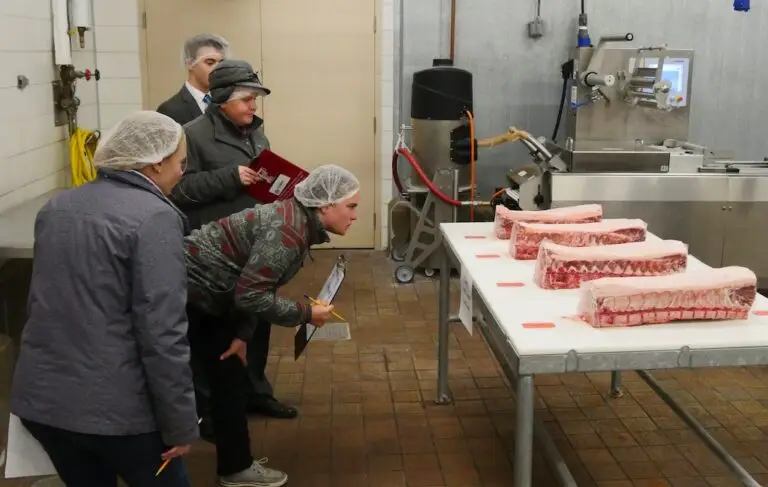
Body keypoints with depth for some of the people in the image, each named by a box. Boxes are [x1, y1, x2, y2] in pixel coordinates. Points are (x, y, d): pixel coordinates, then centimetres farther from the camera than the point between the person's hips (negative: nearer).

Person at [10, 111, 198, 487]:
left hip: (40, 397, 7)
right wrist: (180, 424, -13)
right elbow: (162, 333, -20)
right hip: (112, 405, -7)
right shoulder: (154, 217, -16)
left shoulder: (57, 207, 8)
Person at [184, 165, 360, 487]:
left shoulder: (297, 220, 3)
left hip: (203, 292, 10)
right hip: (184, 290, -10)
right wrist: (306, 314, -18)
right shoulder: (288, 231, -27)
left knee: (228, 372, 14)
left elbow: (253, 285, 6)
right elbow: (250, 294, -28)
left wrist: (242, 335, -1)